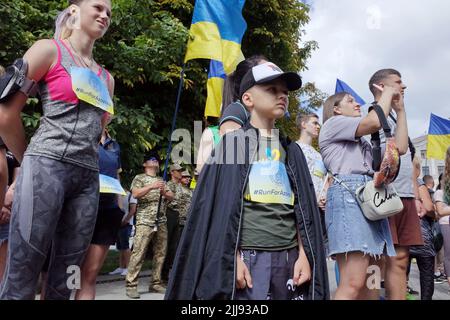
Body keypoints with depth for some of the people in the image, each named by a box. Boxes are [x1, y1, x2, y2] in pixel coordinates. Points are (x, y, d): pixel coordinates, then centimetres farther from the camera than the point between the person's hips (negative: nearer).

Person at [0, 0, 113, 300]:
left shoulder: (106, 78, 20)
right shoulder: (49, 50, 3)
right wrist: (32, 161, 8)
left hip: (88, 177, 6)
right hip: (48, 167, -6)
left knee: (64, 281, 7)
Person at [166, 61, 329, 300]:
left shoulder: (292, 151, 16)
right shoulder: (233, 142, 4)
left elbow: (303, 209, 12)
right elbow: (219, 206, -4)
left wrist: (304, 255, 1)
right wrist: (232, 258, -13)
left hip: (288, 259, 4)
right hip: (248, 258, -4)